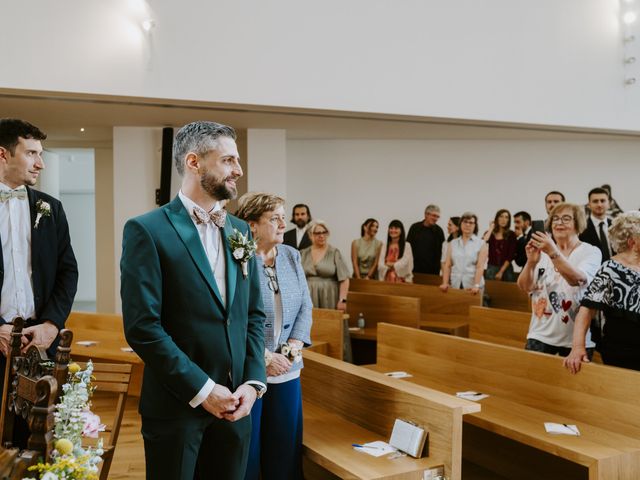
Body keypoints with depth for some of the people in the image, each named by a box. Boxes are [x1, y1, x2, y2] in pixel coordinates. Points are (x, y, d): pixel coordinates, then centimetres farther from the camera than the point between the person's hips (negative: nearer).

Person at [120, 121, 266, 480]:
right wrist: (202, 390, -15)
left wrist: (253, 381, -1)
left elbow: (254, 314, 11)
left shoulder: (239, 231, 9)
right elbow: (142, 326, -15)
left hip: (234, 403, 6)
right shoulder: (148, 230, -10)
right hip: (177, 405, -5)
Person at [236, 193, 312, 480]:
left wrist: (293, 347, -5)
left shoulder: (291, 256, 7)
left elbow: (305, 307, 9)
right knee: (246, 453, 7)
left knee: (286, 450, 13)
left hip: (287, 370, 6)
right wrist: (265, 358, -16)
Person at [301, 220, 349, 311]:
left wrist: (342, 300, -12)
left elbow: (344, 279, -4)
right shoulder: (303, 254, 9)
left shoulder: (334, 253, 0)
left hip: (328, 301, -2)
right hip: (308, 301, 2)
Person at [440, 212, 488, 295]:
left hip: (472, 287, -2)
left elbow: (480, 267, -8)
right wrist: (445, 283, -6)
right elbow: (447, 265, 6)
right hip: (455, 286, 2)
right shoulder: (453, 243, 11)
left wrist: (476, 285, -19)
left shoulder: (481, 244, 2)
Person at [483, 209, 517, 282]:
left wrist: (501, 271, -9)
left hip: (506, 269, -1)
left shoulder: (511, 235, 2)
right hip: (491, 268, 1)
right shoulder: (490, 233, 7)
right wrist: (491, 229, -6)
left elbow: (511, 256, -3)